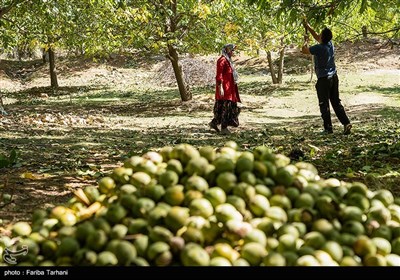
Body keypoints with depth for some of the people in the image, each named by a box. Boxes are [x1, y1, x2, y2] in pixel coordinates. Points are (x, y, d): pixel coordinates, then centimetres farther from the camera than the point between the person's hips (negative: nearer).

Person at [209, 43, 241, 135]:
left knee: (231, 106, 11)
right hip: (224, 86, -10)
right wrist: (220, 88, -24)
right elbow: (219, 75, -19)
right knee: (225, 106, -8)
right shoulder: (222, 60, -13)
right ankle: (224, 128, -3)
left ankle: (214, 123, 17)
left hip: (229, 87, 10)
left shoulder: (228, 60, 17)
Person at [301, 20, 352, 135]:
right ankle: (346, 123, 2)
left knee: (324, 104, 1)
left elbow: (304, 50, -9)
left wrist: (306, 41, 9)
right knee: (336, 102, 11)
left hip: (323, 79, -7)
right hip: (334, 77, 7)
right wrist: (308, 27, 23)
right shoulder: (330, 44, 4)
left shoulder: (319, 48, -19)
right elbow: (316, 37, 21)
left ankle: (328, 128, 3)